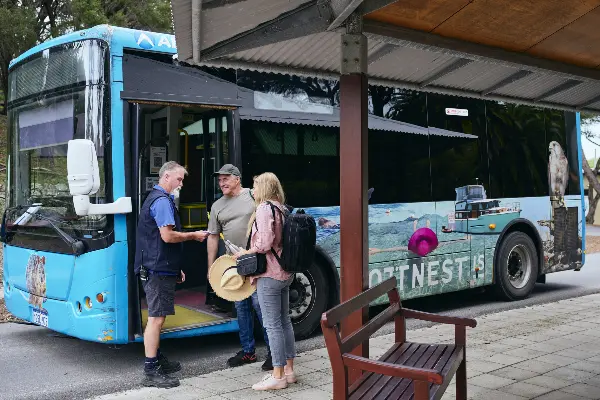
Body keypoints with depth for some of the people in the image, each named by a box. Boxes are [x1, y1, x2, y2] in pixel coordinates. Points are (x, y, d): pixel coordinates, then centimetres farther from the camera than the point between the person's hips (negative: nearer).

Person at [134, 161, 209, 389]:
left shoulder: (155, 198, 20)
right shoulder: (162, 201, -13)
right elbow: (167, 236, -23)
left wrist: (175, 268, 24)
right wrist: (193, 236, -7)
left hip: (157, 268, 11)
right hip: (159, 270, -11)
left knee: (157, 317, 17)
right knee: (156, 318, -8)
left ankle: (157, 360, 28)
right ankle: (151, 372, -6)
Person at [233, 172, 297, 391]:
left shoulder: (264, 208, -14)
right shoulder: (281, 208, 11)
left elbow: (264, 244, -22)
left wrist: (244, 253, -7)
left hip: (269, 274, -9)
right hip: (285, 273, 9)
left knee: (273, 325, -4)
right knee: (284, 321, 14)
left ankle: (278, 377, 1)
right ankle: (288, 370, 22)